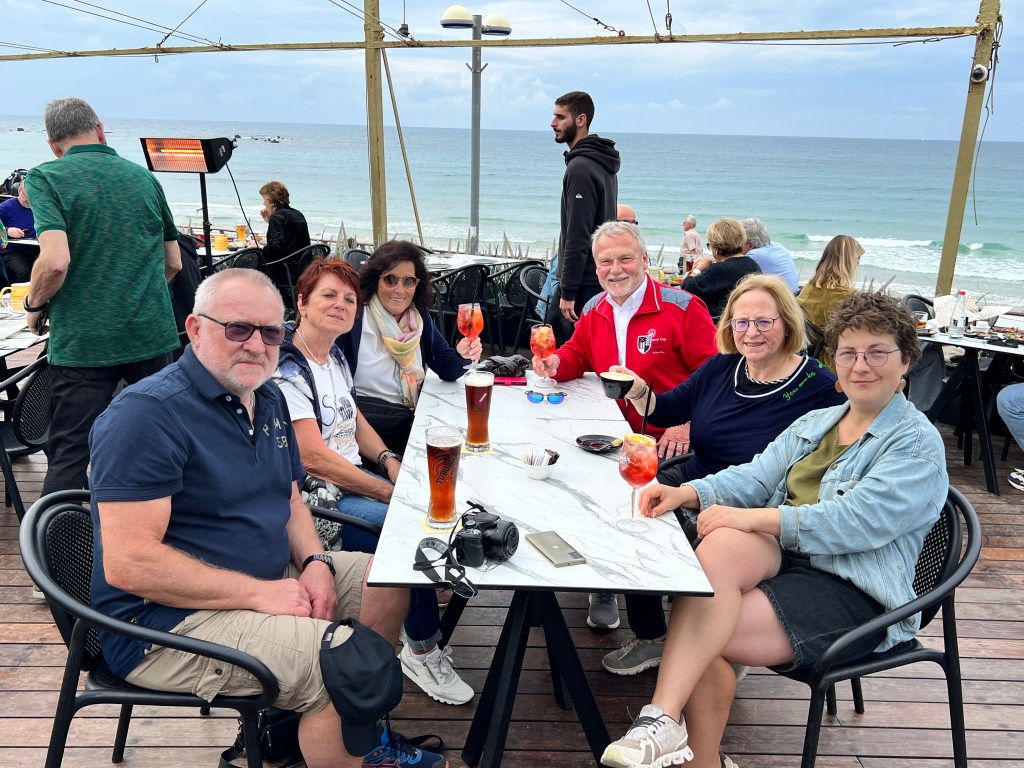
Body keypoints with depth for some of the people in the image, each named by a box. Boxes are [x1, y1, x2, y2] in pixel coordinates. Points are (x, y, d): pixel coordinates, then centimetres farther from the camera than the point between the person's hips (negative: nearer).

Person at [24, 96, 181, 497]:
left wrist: (34, 305, -1)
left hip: (83, 342, -4)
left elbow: (55, 261, -20)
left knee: (68, 458, 4)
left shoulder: (45, 178, -5)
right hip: (153, 335, 4)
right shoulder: (144, 177, 9)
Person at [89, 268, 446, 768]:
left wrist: (314, 562, -5)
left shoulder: (268, 398, 8)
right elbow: (128, 564, -25)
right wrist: (260, 594, -22)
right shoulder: (148, 413, -20)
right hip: (171, 621, -9)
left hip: (270, 580, 9)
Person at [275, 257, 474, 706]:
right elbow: (314, 458, -21)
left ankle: (425, 630, 13)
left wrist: (389, 460, 2)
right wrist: (390, 492, -19)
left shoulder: (335, 356, 11)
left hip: (353, 479, 9)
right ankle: (422, 652, -2)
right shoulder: (285, 369, -17)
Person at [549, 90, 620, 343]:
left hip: (584, 284, -10)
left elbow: (577, 236, -22)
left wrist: (568, 292, -21)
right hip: (600, 278, 10)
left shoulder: (580, 168, -17)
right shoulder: (603, 164, 16)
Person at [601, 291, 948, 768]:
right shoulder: (814, 423, 20)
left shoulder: (917, 445, -3)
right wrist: (687, 493, -10)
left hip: (851, 594, -5)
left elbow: (853, 522, -18)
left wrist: (755, 517, -26)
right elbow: (755, 476, 9)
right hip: (780, 556, 6)